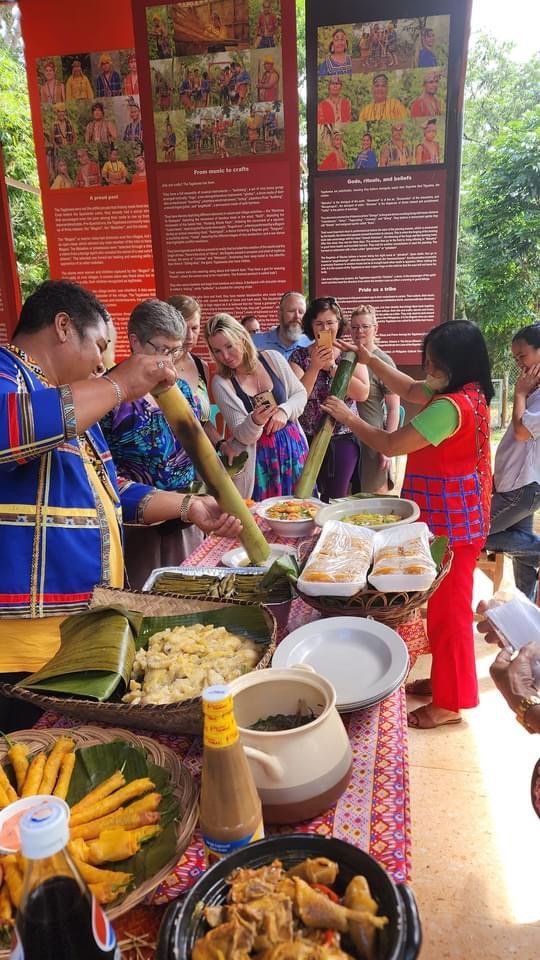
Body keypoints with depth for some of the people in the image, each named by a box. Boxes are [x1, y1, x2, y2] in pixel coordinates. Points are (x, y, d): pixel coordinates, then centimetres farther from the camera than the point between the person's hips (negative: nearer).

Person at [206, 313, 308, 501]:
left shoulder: (272, 358, -1)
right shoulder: (221, 383, -7)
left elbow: (300, 393, 7)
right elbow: (242, 436, -9)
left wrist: (284, 411, -13)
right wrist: (255, 421, -30)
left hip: (294, 447, 2)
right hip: (258, 458, -2)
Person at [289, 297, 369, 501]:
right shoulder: (300, 356, 2)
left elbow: (362, 394, -12)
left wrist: (332, 366, -16)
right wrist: (315, 367, -22)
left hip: (343, 440, 0)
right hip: (308, 440, 0)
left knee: (336, 500, 1)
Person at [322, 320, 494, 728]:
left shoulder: (450, 406, -26)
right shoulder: (468, 392, 5)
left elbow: (391, 444, -21)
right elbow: (410, 390, 19)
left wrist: (349, 418, -8)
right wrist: (371, 360, 13)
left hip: (450, 522, -10)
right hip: (457, 517, 10)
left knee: (449, 608, 3)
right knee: (447, 605, 21)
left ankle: (449, 702, 19)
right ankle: (444, 680, 38)